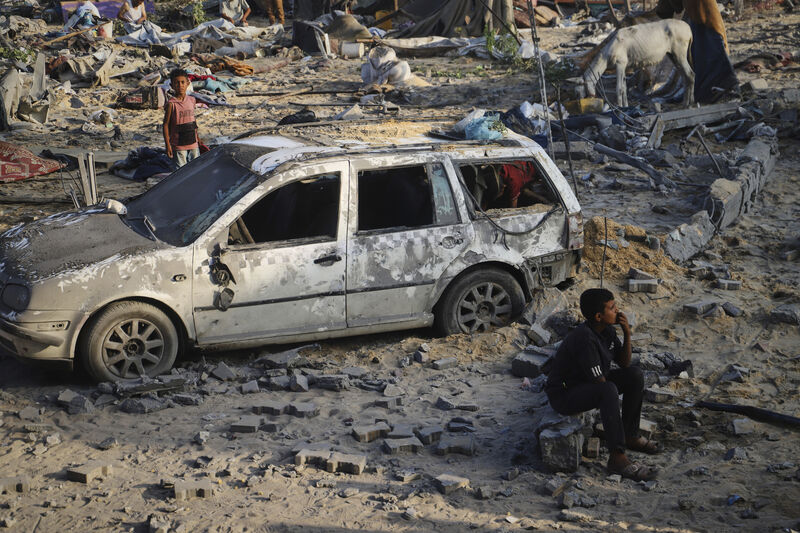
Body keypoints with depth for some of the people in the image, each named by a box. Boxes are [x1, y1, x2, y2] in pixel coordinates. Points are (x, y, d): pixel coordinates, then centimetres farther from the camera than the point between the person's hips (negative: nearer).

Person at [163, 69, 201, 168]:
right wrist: (167, 144, -11)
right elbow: (166, 125, -8)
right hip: (178, 144, -5)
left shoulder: (191, 100, 3)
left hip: (193, 142, 5)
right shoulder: (171, 104, -12)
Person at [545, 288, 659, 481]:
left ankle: (630, 436, 9)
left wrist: (627, 333, -8)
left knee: (635, 375, 0)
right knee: (608, 391, -36)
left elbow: (624, 363, 5)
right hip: (564, 394, -10)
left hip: (589, 384, 10)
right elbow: (599, 382, -26)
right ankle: (617, 458, -37)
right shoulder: (585, 339, -30)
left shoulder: (607, 330, -1)